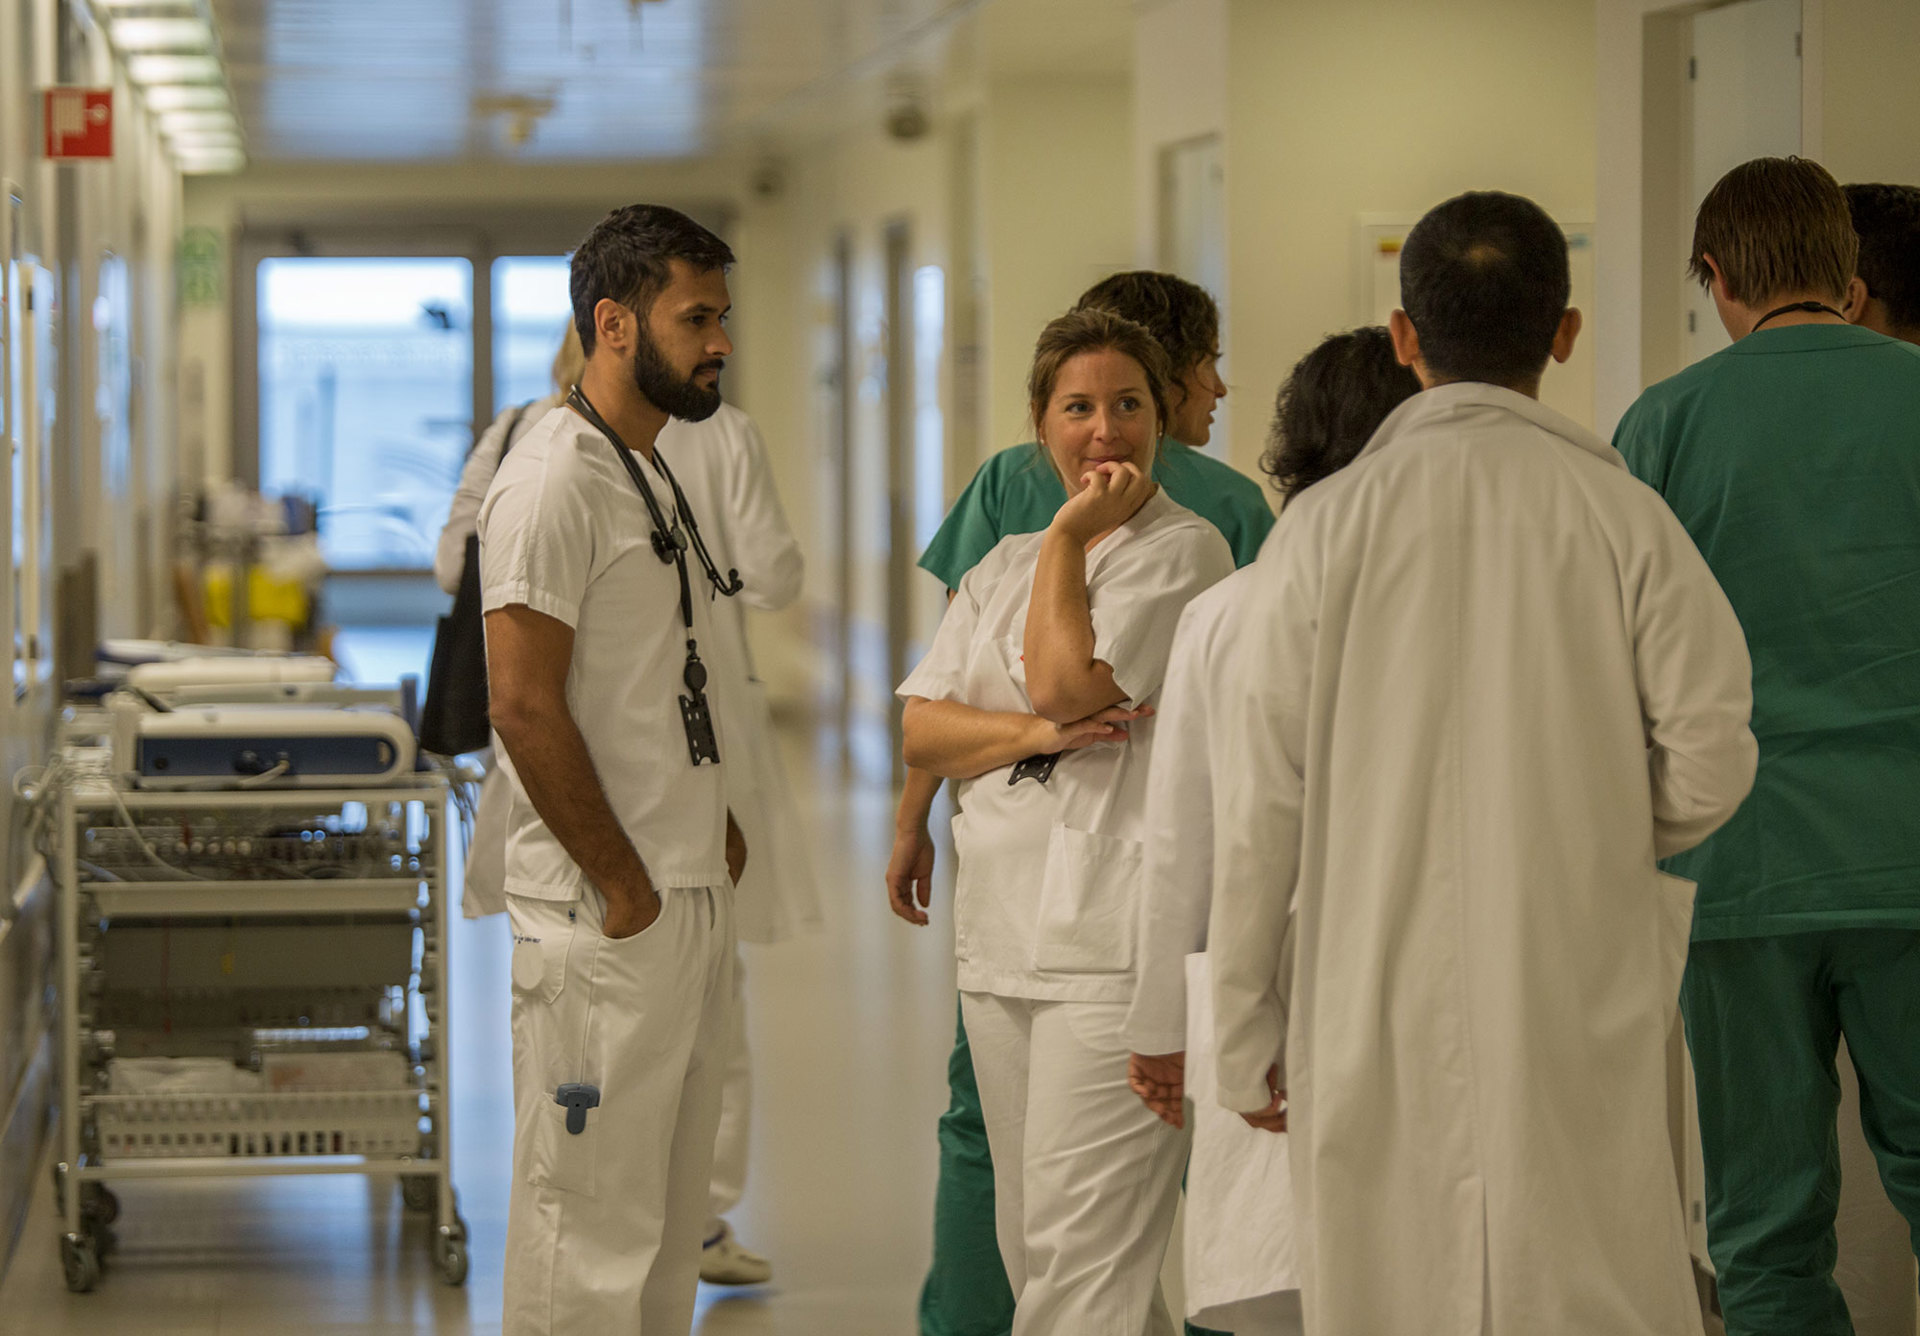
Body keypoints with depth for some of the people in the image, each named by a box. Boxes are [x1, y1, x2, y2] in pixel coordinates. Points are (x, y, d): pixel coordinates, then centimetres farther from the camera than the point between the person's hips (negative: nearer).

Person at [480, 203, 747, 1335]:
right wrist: (623, 885, -17)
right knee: (591, 1216, -5)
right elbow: (524, 706, -19)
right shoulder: (554, 480, -14)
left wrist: (717, 831, 11)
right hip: (607, 916, -10)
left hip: (694, 898, 10)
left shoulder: (657, 475, 17)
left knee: (673, 1215, 15)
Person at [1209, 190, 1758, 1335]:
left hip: (1373, 1022, 0)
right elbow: (1710, 766, -5)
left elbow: (1262, 802, -2)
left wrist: (1247, 1035, 6)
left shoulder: (1328, 527, -2)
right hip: (1576, 1016, 0)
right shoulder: (1624, 519, -3)